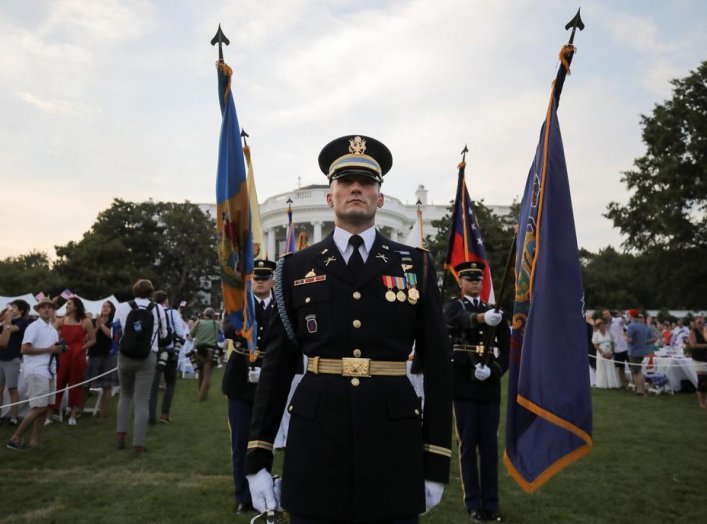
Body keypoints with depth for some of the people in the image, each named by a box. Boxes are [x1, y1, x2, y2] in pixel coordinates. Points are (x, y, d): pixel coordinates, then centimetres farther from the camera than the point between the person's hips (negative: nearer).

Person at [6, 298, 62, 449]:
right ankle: (15, 438, 2)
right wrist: (48, 349, -16)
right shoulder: (33, 327, -8)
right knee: (39, 407, -10)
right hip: (36, 371, -8)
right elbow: (25, 349, -16)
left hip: (48, 371, 8)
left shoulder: (53, 329, 17)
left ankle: (34, 441, 14)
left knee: (46, 407, 7)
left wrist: (60, 348, 5)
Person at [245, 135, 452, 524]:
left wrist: (437, 462, 1)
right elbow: (276, 366, 5)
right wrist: (257, 458, 2)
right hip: (315, 444, 0)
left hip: (394, 448, 0)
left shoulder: (416, 265, 4)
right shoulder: (296, 268, 4)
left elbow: (437, 365, 3)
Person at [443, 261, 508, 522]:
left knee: (490, 445, 7)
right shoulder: (453, 306, 0)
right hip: (464, 385, -3)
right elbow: (456, 320, -26)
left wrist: (493, 370, -11)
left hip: (490, 386, 3)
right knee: (468, 445, 3)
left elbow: (507, 347, 7)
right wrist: (482, 317, -45)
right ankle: (473, 503, 12)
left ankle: (491, 502, 17)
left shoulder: (494, 311, 11)